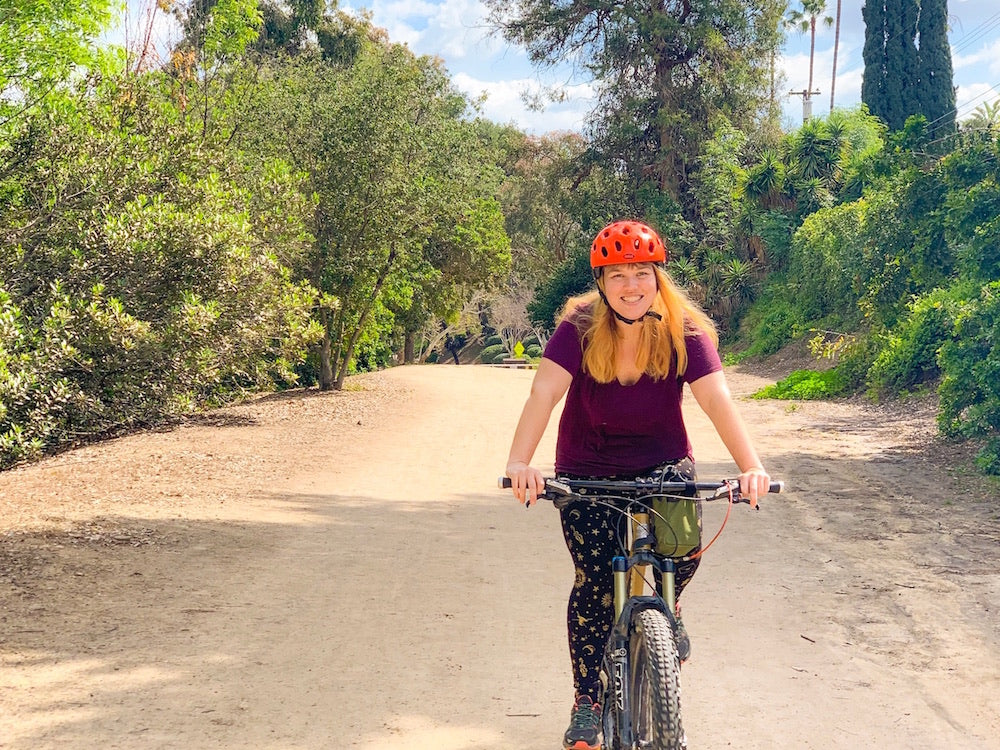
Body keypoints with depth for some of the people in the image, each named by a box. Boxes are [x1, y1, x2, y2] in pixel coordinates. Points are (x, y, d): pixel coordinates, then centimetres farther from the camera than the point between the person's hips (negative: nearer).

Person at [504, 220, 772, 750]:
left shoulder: (684, 332, -17)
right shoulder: (578, 329, -20)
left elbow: (716, 397, -29)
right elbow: (543, 393, -31)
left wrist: (751, 466, -43)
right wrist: (520, 462, -47)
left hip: (662, 461, 1)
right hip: (587, 468, 0)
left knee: (684, 549, -23)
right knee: (594, 581, -9)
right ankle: (587, 702, 7)